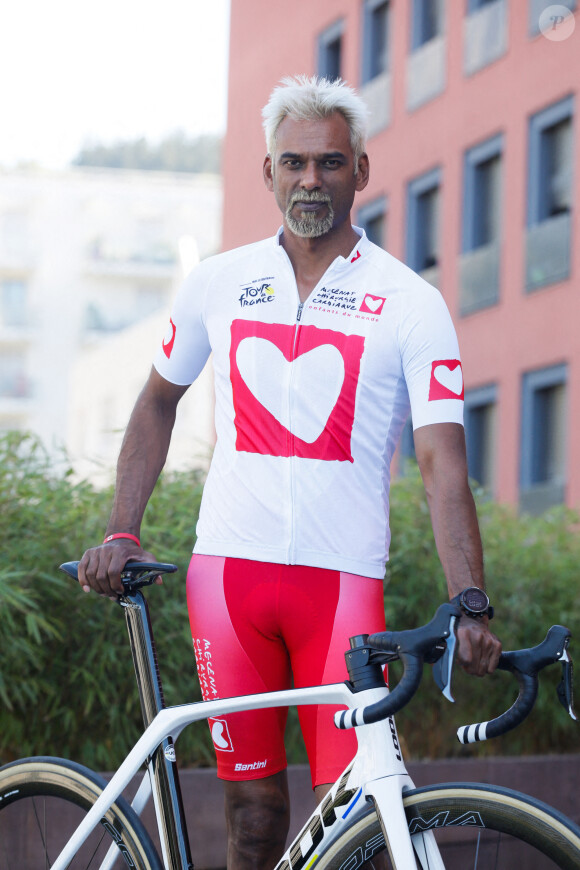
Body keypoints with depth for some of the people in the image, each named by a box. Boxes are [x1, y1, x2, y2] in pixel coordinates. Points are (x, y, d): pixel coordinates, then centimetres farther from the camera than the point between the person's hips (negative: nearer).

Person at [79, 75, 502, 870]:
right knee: (253, 803, 5)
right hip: (229, 567, 2)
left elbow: (443, 463, -8)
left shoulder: (412, 305, -1)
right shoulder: (218, 284, 8)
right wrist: (120, 535, 12)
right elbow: (159, 401, 21)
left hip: (344, 580, -2)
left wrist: (470, 608, -20)